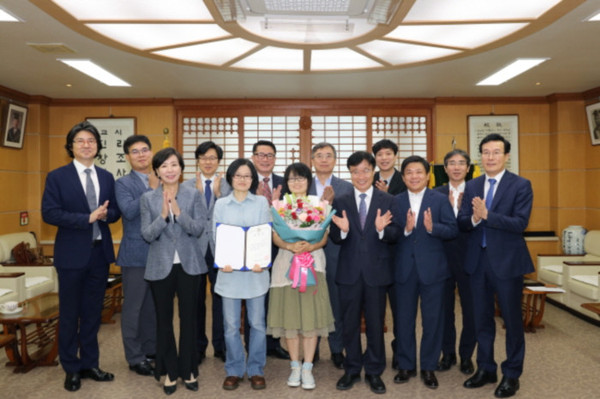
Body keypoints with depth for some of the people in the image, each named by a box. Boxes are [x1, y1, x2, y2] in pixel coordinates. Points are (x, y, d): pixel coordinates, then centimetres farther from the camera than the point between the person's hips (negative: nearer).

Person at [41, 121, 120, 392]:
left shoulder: (107, 177, 8)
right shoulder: (57, 177, -5)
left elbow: (115, 212, 7)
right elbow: (49, 213, -14)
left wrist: (105, 214, -16)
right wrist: (88, 217, -21)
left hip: (100, 252, 4)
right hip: (72, 254, -4)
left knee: (93, 313, 14)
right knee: (69, 315, 9)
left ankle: (89, 364, 29)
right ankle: (72, 369, 25)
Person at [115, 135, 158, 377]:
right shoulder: (123, 183, -2)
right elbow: (129, 211, -20)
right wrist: (153, 189, -18)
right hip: (135, 254, -4)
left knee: (154, 304, 14)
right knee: (133, 306, 5)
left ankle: (151, 348, 30)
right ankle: (135, 357, 18)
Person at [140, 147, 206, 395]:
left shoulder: (193, 195, -2)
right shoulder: (148, 198, 0)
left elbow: (198, 229, -8)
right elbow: (147, 235, -5)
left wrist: (179, 212, -23)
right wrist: (163, 216, -21)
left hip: (189, 265, 0)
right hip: (160, 266, 1)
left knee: (188, 318, 8)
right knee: (164, 320, 10)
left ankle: (188, 370, 25)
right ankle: (169, 371, 26)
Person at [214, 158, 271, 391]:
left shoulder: (261, 202, 3)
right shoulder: (221, 204, 6)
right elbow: (216, 237, 2)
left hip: (255, 271, 0)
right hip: (229, 271, 1)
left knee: (257, 323, 7)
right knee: (231, 325, 7)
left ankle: (256, 370, 23)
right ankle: (234, 370, 23)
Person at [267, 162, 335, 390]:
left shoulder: (318, 203, 5)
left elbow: (324, 237, 0)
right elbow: (275, 237, 0)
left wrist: (310, 246, -20)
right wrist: (290, 246, -20)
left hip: (312, 262, -1)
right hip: (286, 264, 1)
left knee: (312, 315, 0)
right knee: (289, 315, 4)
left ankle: (307, 368, 13)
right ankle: (295, 366, 19)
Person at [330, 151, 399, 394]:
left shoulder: (388, 201, -1)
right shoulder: (340, 202, 2)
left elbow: (394, 236, -7)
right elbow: (335, 239, -3)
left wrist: (381, 229, -27)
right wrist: (342, 230, -24)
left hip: (377, 271, -1)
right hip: (349, 271, 1)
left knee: (375, 324, 11)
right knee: (350, 324, 14)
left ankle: (374, 371, 30)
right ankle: (352, 370, 32)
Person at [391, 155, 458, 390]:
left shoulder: (440, 200, 0)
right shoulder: (395, 201, 2)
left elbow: (453, 230, -7)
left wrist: (432, 227, -24)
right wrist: (405, 229, -24)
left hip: (432, 268, -1)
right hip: (404, 269, 1)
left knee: (432, 320, 8)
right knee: (404, 319, 11)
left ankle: (428, 367, 25)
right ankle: (406, 365, 27)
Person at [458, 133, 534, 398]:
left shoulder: (521, 185, -6)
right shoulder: (471, 186, 7)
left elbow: (520, 223, -17)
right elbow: (462, 223, 0)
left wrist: (486, 215, -27)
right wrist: (473, 218, -21)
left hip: (507, 262, -4)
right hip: (478, 261, 4)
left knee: (512, 319, 8)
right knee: (482, 319, 14)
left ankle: (512, 374, 25)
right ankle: (485, 369, 30)